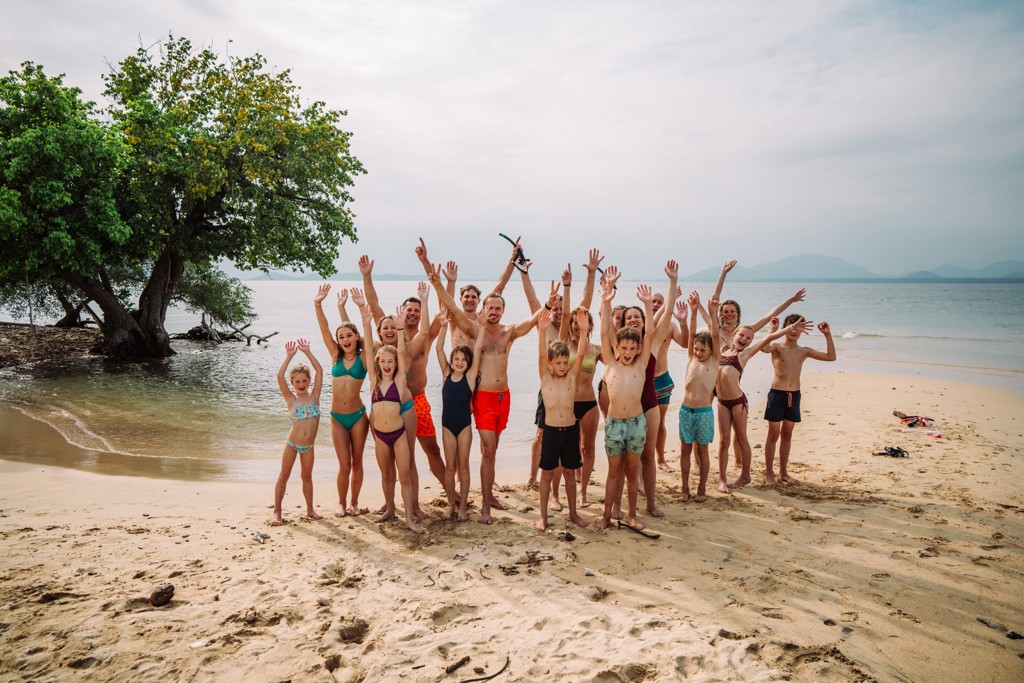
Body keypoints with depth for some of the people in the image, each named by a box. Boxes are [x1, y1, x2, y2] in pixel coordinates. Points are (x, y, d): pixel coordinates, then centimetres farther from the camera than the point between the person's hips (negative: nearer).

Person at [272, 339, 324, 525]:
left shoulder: (314, 396, -3)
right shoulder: (291, 399, -7)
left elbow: (319, 370, -11)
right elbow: (279, 376, -19)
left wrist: (307, 351, -12)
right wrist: (289, 355, -20)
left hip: (308, 445, 2)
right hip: (292, 443, -2)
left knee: (307, 477, 15)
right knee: (283, 477, 7)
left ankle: (310, 509, 26)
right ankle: (277, 512, 16)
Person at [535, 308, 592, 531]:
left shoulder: (572, 376, 0)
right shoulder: (545, 377, -5)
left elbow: (580, 354, -14)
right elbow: (541, 355, -21)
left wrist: (583, 331, -30)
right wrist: (542, 330, -38)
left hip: (571, 429, 2)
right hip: (551, 430, -2)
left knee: (570, 473, 14)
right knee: (547, 473, 7)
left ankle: (573, 513, 27)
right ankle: (543, 516, 17)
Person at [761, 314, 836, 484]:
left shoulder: (804, 351, 8)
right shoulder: (777, 347, -5)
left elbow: (831, 356, 5)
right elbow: (764, 348, -30)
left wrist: (828, 335, -1)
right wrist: (773, 329, -26)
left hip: (794, 395, 4)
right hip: (777, 394, -4)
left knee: (787, 434, 13)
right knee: (774, 434, 2)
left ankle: (783, 472, 22)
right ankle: (769, 473, 10)